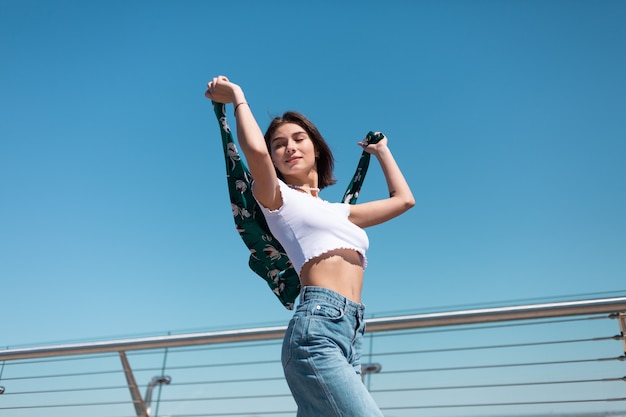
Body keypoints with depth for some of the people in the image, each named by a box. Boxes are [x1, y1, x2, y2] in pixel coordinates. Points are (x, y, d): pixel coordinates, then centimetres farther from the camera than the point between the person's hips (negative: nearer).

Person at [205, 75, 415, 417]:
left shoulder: (340, 211, 29)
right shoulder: (277, 197, 10)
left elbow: (404, 199, 35)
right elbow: (255, 150, -10)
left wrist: (381, 150, 47)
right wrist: (237, 96, 6)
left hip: (350, 336, 7)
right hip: (317, 328, -7)